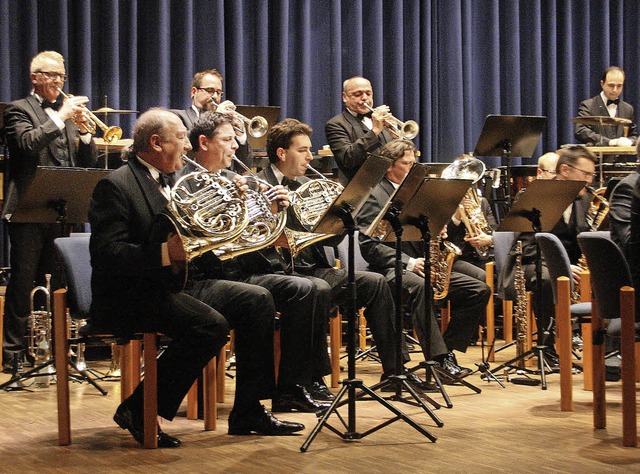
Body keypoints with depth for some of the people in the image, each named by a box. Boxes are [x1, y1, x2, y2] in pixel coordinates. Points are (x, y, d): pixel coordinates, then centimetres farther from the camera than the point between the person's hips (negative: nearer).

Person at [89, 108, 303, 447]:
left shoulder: (163, 183, 18)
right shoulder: (116, 186, -12)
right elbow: (106, 253, -22)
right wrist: (166, 252, -32)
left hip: (172, 285, 10)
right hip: (128, 297, -10)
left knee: (257, 302, 0)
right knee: (211, 326, -30)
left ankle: (248, 412, 4)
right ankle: (138, 411, -16)